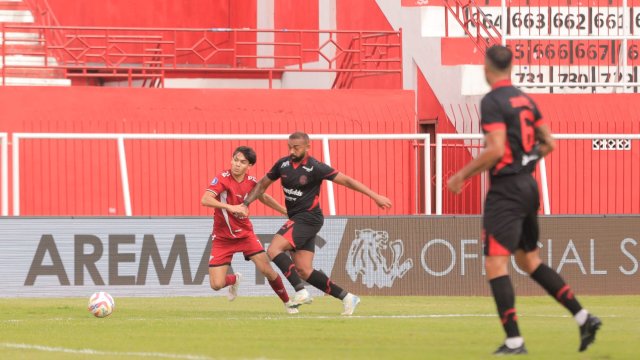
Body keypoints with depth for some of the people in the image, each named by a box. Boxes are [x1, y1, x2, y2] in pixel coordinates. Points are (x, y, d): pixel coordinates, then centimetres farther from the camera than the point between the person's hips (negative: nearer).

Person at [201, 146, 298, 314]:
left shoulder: (251, 182, -5)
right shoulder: (223, 178, -18)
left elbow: (264, 198, 18)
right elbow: (205, 200, -32)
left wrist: (286, 211, 21)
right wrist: (230, 207, -44)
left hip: (245, 234, 2)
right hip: (222, 238, -2)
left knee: (268, 271, -9)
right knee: (216, 285, -9)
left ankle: (287, 302, 15)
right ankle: (234, 279, 28)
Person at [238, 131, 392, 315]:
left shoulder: (315, 168, -13)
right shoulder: (283, 164, 5)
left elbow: (346, 181, -10)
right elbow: (263, 184, 18)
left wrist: (375, 196, -11)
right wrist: (246, 204, 5)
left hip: (308, 218, -7)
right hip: (296, 218, 7)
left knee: (273, 250, -22)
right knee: (304, 271, 1)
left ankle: (301, 292, -21)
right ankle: (347, 297, 6)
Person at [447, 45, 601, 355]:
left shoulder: (492, 102, -13)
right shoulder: (525, 100, 11)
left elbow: (495, 150, -22)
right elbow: (548, 143, 15)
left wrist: (462, 175, -13)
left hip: (506, 190, -8)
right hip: (528, 186, 8)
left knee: (495, 265, -6)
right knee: (530, 261, 18)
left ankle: (514, 341, -10)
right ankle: (583, 317, 12)